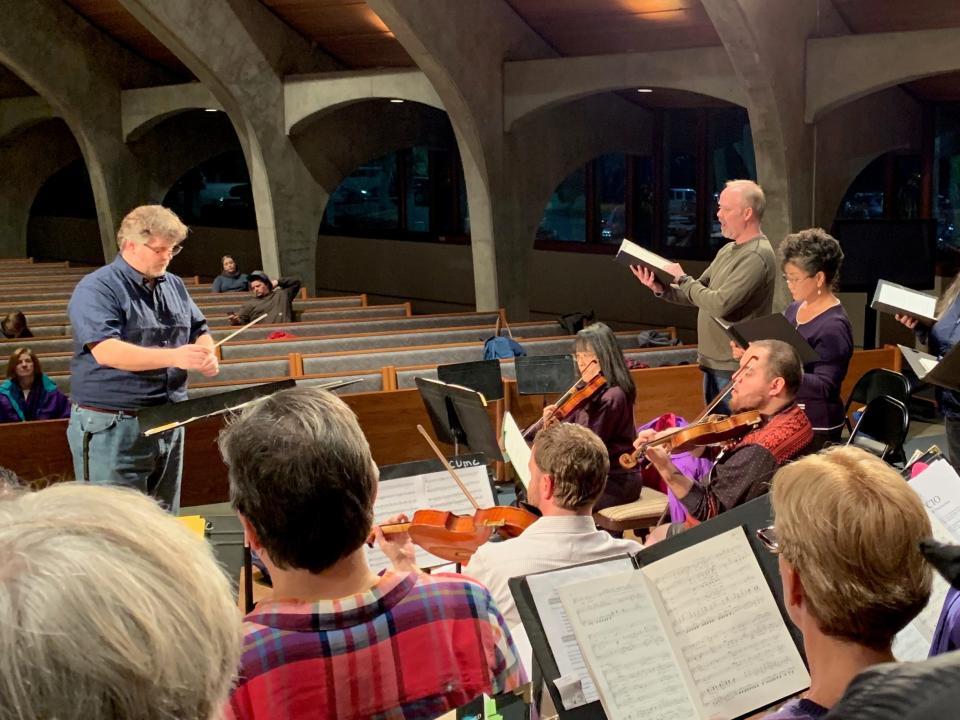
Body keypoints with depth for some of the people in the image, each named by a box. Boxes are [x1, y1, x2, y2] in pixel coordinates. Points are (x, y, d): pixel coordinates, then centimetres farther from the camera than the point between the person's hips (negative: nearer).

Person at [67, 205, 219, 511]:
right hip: (112, 427, -7)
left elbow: (199, 330, 22)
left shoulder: (174, 286, 12)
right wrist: (173, 357, -32)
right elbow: (105, 351, -24)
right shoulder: (96, 289, -11)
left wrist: (206, 355, -3)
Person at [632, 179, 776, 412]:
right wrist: (661, 289, -1)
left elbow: (720, 304, -25)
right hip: (714, 363, 10)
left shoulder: (757, 256, -18)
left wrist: (683, 279, -13)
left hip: (734, 369, -10)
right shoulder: (729, 251, 14)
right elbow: (698, 294, 16)